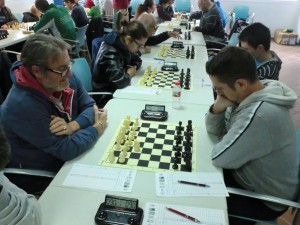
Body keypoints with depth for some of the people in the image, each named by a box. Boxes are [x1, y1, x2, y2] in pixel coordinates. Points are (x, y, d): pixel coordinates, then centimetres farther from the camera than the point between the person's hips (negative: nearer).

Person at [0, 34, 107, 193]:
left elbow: (90, 106, -5)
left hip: (69, 159, 6)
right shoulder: (22, 105, -32)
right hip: (40, 179, -6)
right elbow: (67, 150, -30)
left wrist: (72, 126, -26)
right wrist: (99, 126, -16)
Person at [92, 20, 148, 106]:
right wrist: (129, 73, -18)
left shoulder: (123, 45, -4)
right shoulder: (110, 53, -28)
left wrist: (133, 68, -10)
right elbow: (120, 81, -38)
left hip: (118, 88, 8)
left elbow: (137, 60, 11)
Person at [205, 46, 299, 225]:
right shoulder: (246, 94, -8)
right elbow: (215, 130, -1)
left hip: (264, 200, -7)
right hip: (245, 174, 7)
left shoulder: (260, 115, -37)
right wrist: (217, 109, -20)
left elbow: (220, 157, -28)